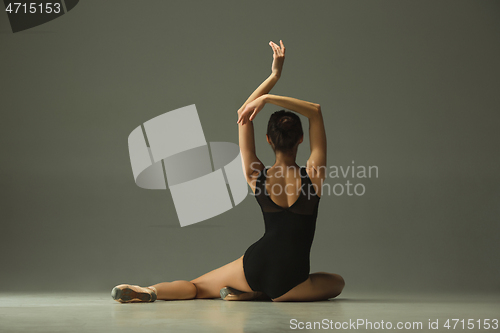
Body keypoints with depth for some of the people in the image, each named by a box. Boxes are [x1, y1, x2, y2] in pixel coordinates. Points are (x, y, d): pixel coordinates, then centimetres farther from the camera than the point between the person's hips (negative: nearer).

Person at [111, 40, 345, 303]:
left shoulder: (257, 177, -5)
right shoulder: (312, 175, -11)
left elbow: (244, 114, 0)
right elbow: (315, 110, -6)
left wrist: (274, 76, -2)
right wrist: (267, 99, -14)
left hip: (254, 265, 2)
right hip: (286, 281, -2)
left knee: (197, 286, 24)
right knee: (337, 282, 26)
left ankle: (147, 291, -7)